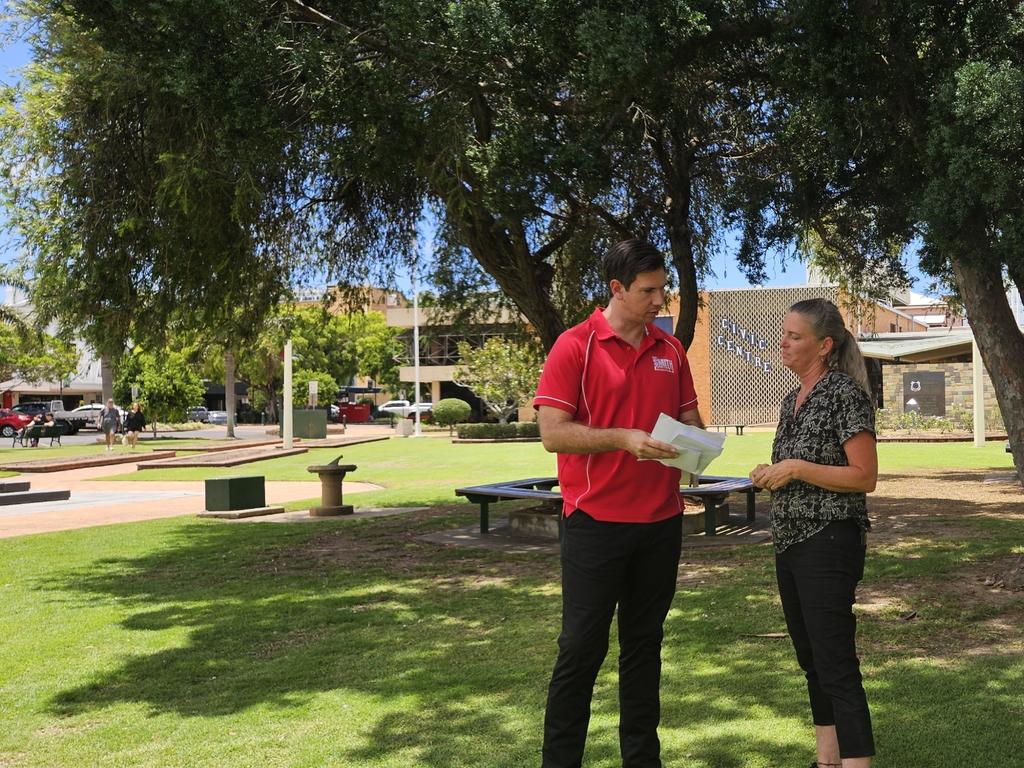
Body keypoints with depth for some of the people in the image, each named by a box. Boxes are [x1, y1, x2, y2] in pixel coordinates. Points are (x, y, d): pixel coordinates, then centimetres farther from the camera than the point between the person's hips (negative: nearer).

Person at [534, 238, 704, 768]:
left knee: (644, 644, 14)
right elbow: (552, 432, -14)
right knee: (582, 647, 1)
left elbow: (690, 421, 17)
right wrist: (624, 438, -23)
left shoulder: (670, 350, 9)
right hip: (596, 520, -5)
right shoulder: (575, 346, -8)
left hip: (661, 520, 5)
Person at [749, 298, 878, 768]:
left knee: (835, 665, -9)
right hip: (789, 542, 9)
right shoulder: (792, 400, 13)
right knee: (811, 659, 15)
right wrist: (771, 475, 7)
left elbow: (865, 477, -16)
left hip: (829, 542, -9)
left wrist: (796, 468, -19)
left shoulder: (845, 393, -12)